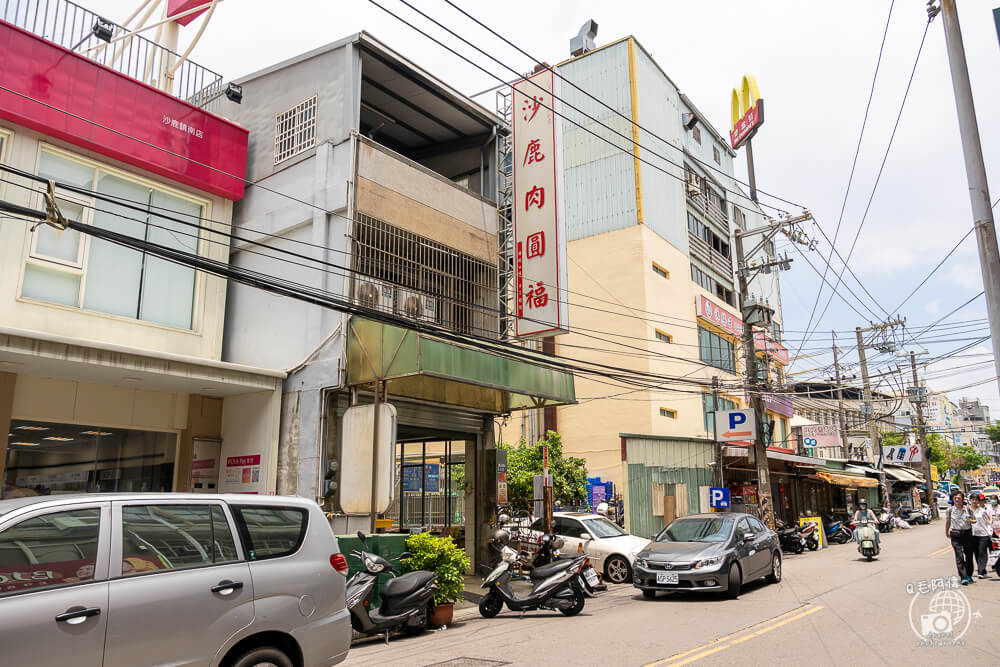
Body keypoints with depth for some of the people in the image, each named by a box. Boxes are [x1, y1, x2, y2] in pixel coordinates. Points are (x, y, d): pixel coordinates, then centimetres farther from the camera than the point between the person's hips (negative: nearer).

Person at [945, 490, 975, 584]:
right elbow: (947, 522, 12)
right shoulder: (950, 510, 0)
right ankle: (963, 578, -11)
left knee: (969, 555, 9)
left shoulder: (967, 509, 2)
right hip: (955, 535, -2)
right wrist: (946, 533, 20)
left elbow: (971, 520, 15)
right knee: (959, 556, -9)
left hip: (967, 533, 2)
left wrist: (971, 520, -9)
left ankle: (969, 576, 26)